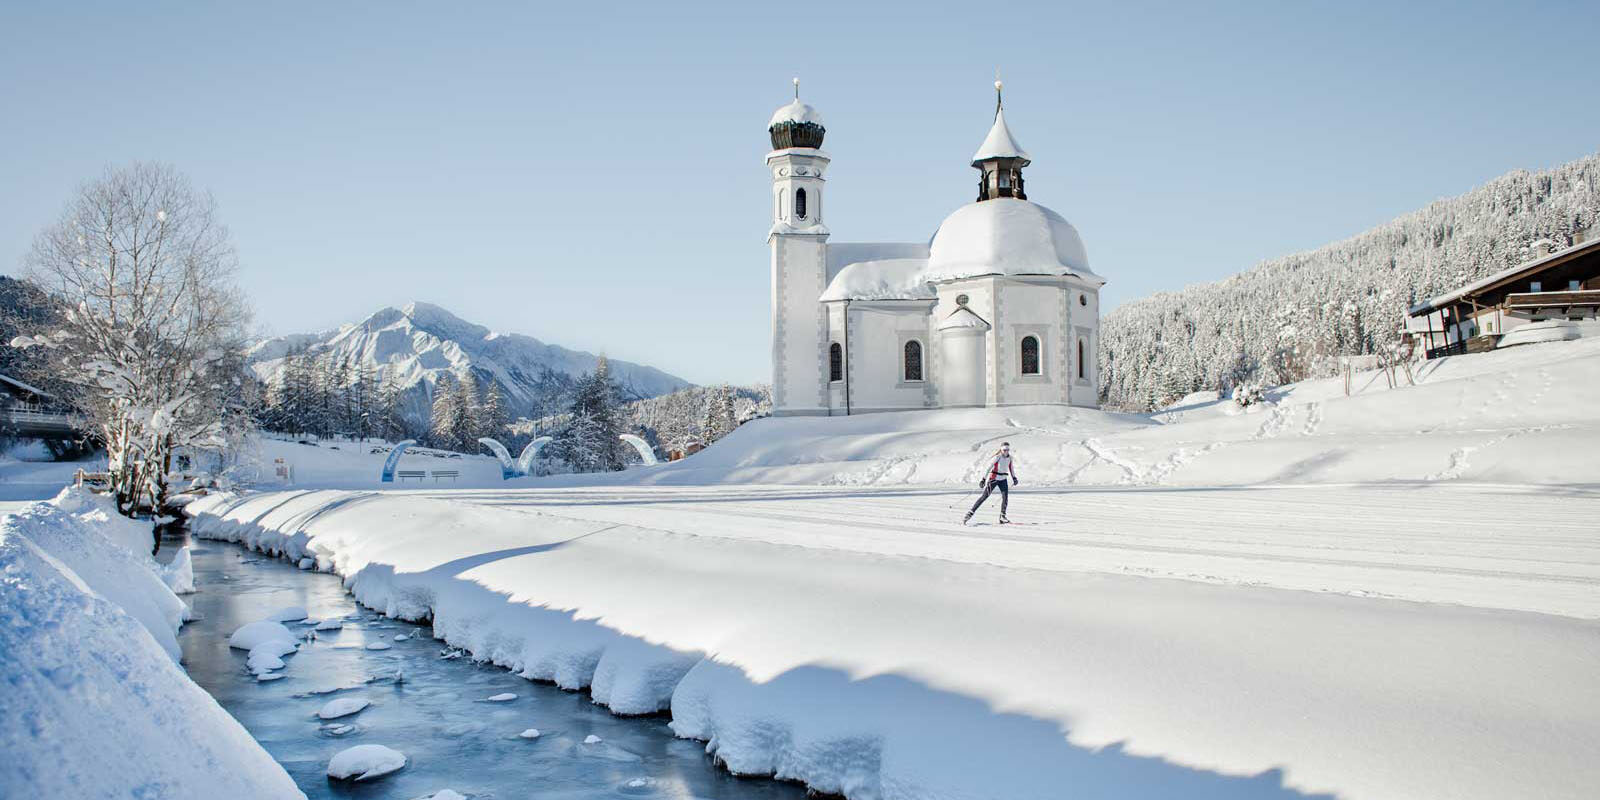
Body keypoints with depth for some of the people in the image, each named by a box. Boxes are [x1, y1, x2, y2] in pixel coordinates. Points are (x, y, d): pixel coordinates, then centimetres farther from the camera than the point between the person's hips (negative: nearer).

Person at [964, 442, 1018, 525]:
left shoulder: (1009, 458, 3)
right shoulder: (997, 457, -15)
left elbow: (1011, 468, 19)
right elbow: (988, 467, -16)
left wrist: (1014, 478, 10)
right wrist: (983, 479, -22)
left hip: (1003, 480, 5)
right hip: (994, 478, -5)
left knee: (1005, 497, -13)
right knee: (984, 496, -6)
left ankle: (1002, 517, -2)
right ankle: (970, 513, -2)